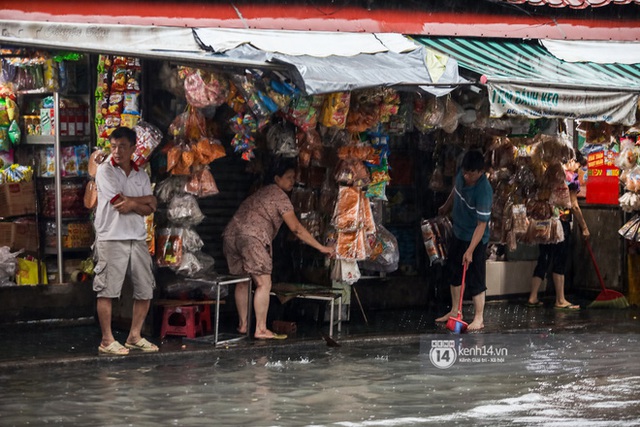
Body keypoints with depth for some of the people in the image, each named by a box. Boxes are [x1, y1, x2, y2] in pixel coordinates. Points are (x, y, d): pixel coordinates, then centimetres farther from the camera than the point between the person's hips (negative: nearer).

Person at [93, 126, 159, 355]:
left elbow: (149, 209, 4)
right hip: (111, 238, -6)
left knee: (145, 290, 7)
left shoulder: (141, 175, 13)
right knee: (107, 290, -5)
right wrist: (145, 200, -4)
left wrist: (132, 203, -14)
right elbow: (118, 203, -13)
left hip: (137, 238, 6)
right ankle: (107, 340, 2)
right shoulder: (105, 170, -3)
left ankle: (134, 336, 18)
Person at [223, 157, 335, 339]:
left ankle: (243, 324, 24)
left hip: (230, 234, 9)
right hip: (251, 237, -9)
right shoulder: (279, 196, 1)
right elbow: (296, 228, -4)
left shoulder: (261, 193, 28)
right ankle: (261, 330, -8)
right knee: (264, 283, -5)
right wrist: (321, 248, -2)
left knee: (243, 282, 18)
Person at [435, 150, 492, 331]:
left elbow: (482, 224, -29)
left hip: (475, 239, -8)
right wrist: (446, 206, 29)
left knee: (475, 279, -1)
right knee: (455, 272, 19)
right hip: (458, 233, 8)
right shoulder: (462, 174, -11)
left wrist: (470, 251, -31)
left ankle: (479, 319, 8)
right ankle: (455, 311, 33)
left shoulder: (484, 192, -32)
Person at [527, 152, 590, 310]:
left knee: (544, 259, 12)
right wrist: (584, 227, -1)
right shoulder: (569, 177, -8)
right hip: (561, 221, -6)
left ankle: (533, 297, 12)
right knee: (560, 261, 0)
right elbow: (574, 206, -8)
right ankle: (560, 301, 3)